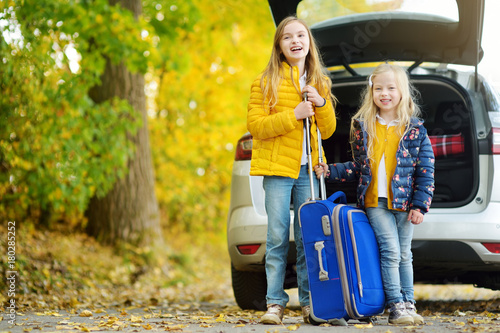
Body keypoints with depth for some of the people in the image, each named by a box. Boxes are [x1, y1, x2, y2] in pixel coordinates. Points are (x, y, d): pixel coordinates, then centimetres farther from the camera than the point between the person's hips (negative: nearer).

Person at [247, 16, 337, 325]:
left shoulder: (319, 82, 15)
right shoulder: (266, 82, 2)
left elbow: (328, 130, 13)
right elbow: (255, 125, -7)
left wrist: (321, 104, -6)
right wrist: (294, 115, -15)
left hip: (308, 170, 3)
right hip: (278, 167, -3)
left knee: (308, 238, 2)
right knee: (278, 237, -4)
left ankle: (309, 302, 7)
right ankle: (275, 303, 0)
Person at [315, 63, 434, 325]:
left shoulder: (415, 129, 2)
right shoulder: (362, 127, 7)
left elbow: (426, 172, 1)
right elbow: (358, 167, 17)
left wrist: (420, 205, -5)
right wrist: (330, 171, 6)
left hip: (404, 203, 0)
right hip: (375, 202, 0)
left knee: (404, 255, 7)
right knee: (390, 251, -11)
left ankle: (408, 304, 15)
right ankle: (396, 307, -8)